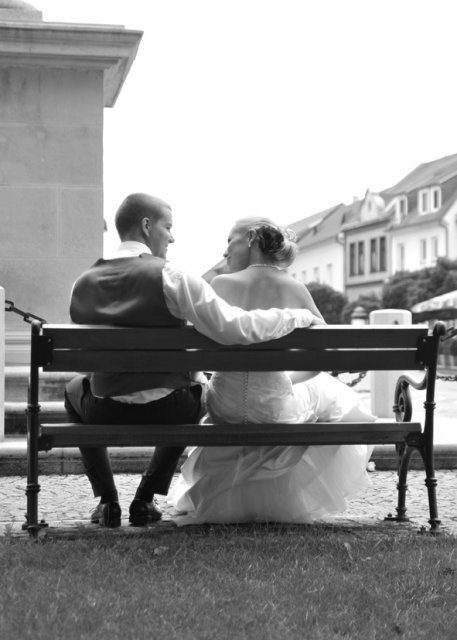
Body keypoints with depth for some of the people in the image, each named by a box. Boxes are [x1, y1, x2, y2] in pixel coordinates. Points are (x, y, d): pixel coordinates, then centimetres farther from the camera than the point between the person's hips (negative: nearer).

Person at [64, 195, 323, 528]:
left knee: (76, 387, 36)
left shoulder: (84, 283, -1)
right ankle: (146, 500, 26)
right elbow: (234, 328, -22)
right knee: (196, 384, 33)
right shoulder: (169, 277, -16)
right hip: (166, 412, -2)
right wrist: (299, 316, -7)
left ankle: (107, 500, 27)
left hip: (105, 413, 2)